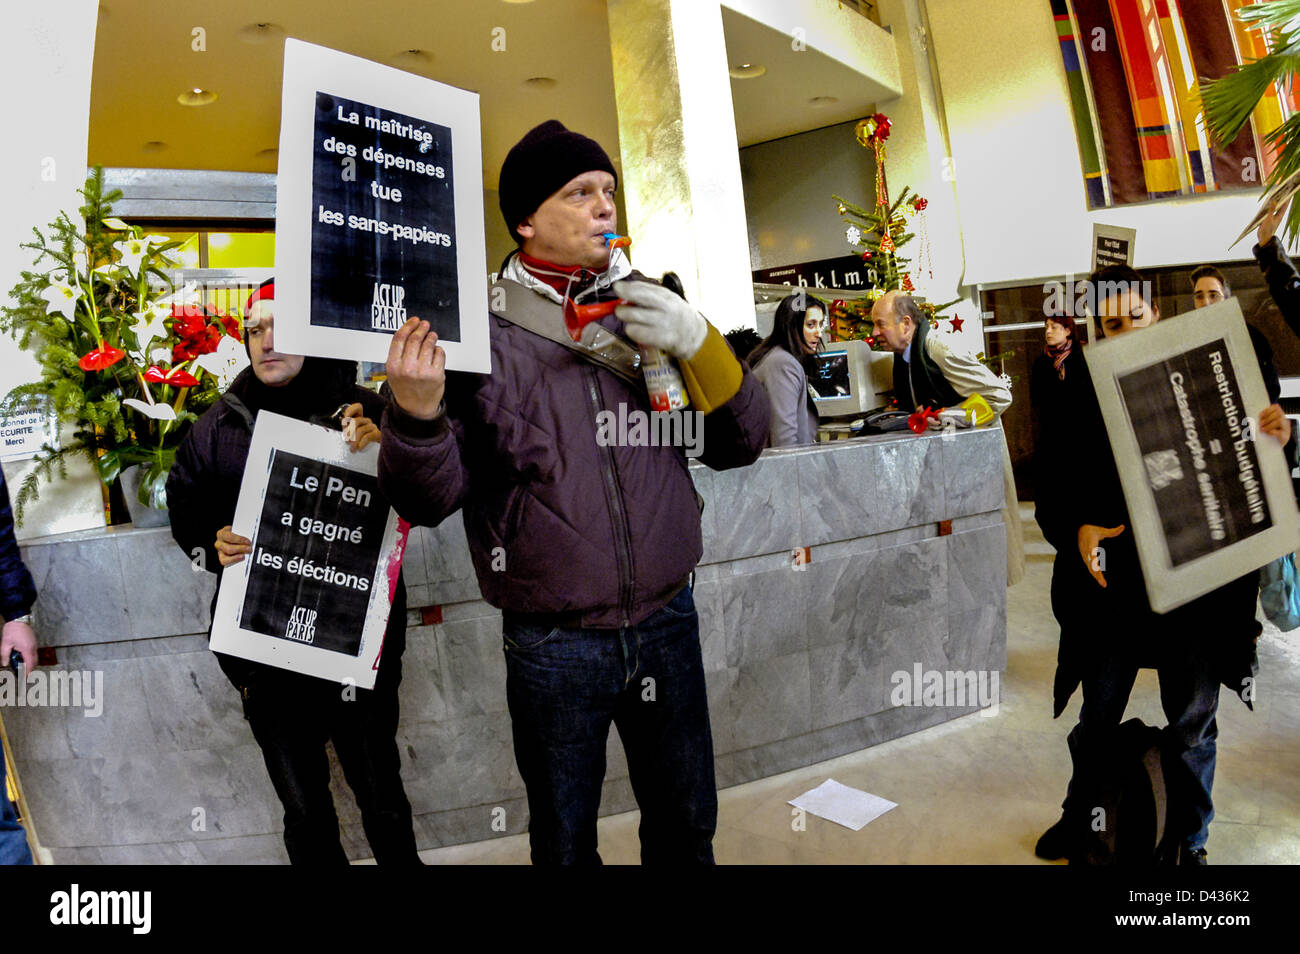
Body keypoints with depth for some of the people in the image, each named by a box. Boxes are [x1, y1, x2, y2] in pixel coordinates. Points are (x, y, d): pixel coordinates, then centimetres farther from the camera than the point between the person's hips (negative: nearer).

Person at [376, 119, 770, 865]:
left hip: (667, 622, 3)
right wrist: (417, 415, -26)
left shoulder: (649, 309, 3)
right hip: (553, 646, -2)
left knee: (687, 826, 23)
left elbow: (743, 442, 2)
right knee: (565, 840, 20)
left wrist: (699, 344, -14)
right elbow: (429, 500, -6)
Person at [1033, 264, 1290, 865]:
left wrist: (1274, 439, -20)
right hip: (1113, 585, 1)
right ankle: (1079, 817, 41)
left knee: (1192, 725, 16)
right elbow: (1054, 488, -2)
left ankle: (1189, 842, 38)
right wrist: (1077, 530, -20)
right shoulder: (1080, 394, -2)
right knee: (1097, 720, 17)